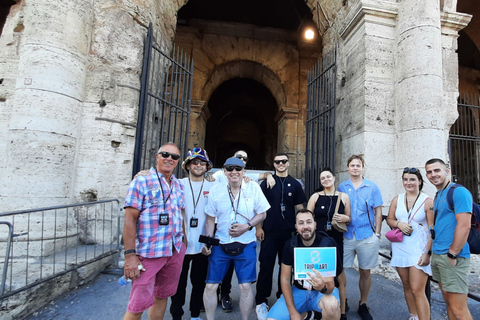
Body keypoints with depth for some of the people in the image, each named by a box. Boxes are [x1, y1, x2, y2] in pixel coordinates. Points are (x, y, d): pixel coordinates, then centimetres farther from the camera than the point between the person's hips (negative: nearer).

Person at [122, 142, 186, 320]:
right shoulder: (141, 181, -7)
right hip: (149, 252, -5)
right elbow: (130, 220, -11)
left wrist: (183, 242, 13)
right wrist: (130, 255, -15)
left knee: (162, 297, 18)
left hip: (176, 251, 6)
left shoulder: (178, 185, 11)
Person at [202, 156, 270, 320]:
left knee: (245, 286, 3)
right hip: (220, 244, 2)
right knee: (210, 285, 6)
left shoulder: (254, 188, -6)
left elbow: (262, 214, -1)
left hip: (246, 245, -1)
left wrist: (247, 226, -16)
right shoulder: (215, 190, -3)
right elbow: (210, 219, 3)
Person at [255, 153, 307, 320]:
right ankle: (261, 301, 17)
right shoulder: (266, 182, 1)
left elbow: (299, 208, 9)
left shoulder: (295, 184, 6)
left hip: (289, 233, 2)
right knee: (266, 266, 2)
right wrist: (258, 227, -5)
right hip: (269, 232, -2)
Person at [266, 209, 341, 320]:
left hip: (322, 291, -2)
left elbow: (330, 285, -20)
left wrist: (323, 287, -44)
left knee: (331, 305, -37)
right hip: (298, 290, 3)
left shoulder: (327, 244, -18)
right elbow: (285, 279, -5)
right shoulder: (290, 245, -9)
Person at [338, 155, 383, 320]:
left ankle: (363, 305, 32)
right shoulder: (342, 187, 3)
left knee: (365, 272, 12)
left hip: (367, 236, 0)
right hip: (346, 236, 1)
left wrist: (377, 233, 0)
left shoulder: (372, 187, 1)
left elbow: (378, 211, 4)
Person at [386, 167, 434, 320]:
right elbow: (389, 219, 12)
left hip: (419, 249, -4)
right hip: (400, 248, 4)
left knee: (417, 290, -7)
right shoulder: (397, 199, 5)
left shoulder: (428, 201, -6)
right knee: (407, 286, 16)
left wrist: (428, 252, -13)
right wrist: (399, 224, -10)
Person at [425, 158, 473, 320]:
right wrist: (433, 251, 14)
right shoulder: (437, 196, 14)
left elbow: (464, 226, -18)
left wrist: (452, 254, -18)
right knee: (448, 301, 18)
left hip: (452, 258, -8)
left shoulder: (458, 192, -11)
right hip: (437, 255, 8)